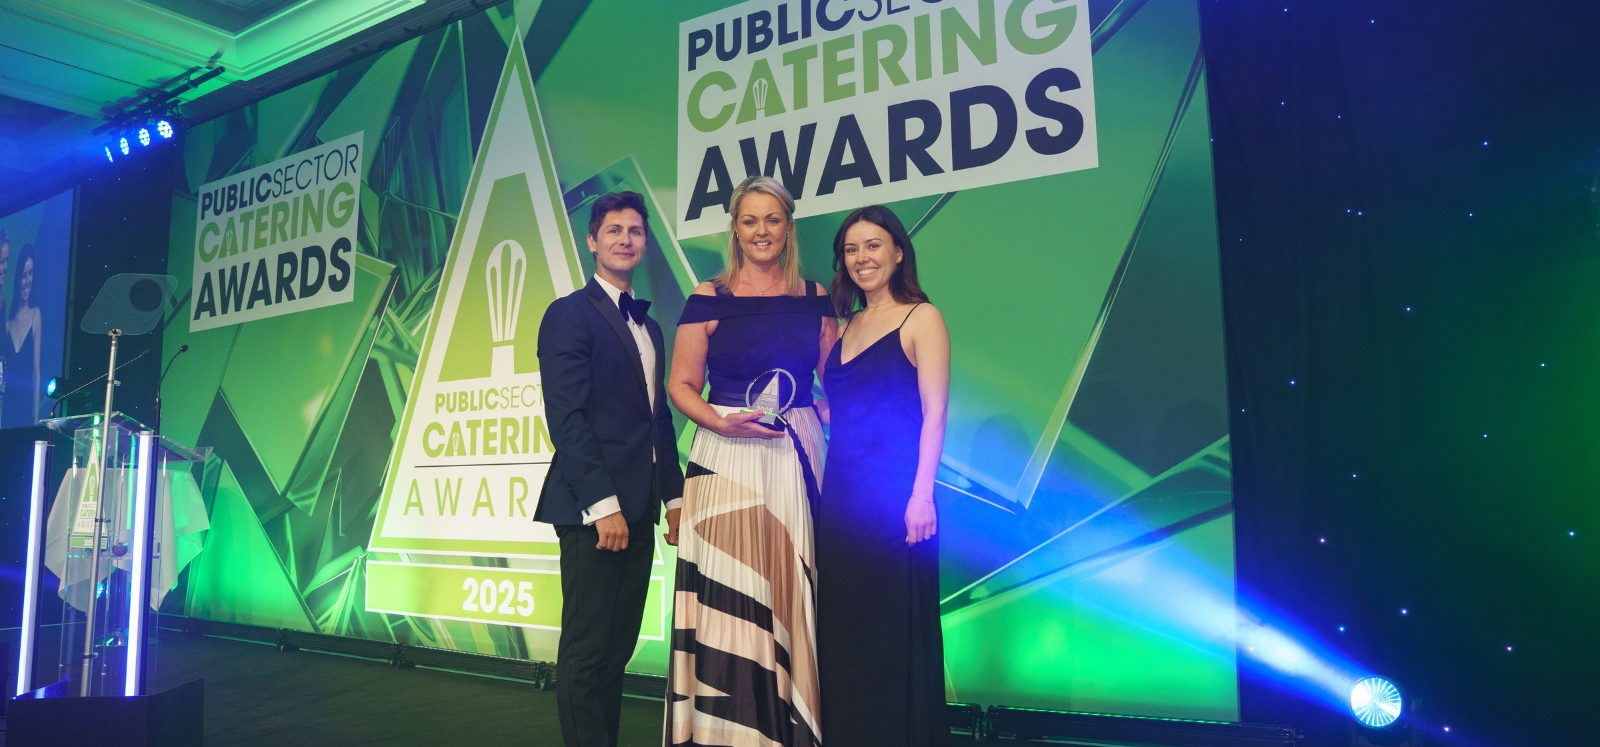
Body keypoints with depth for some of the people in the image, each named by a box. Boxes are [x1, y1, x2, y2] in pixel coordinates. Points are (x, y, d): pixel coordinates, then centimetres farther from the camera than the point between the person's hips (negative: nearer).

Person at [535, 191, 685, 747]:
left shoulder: (649, 327, 19)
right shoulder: (570, 315, -5)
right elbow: (566, 417, -14)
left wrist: (674, 496, 13)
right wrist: (602, 504, -19)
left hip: (639, 508, 8)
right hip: (594, 508, -7)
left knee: (618, 648, 13)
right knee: (587, 651, -1)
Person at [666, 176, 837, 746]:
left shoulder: (814, 297, 10)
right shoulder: (710, 297, 2)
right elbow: (681, 386, 1)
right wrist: (723, 422, -14)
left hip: (798, 458, 3)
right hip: (727, 458, -2)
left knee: (793, 592, 4)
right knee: (729, 597, -3)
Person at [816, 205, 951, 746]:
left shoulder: (921, 318, -2)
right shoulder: (847, 325, 16)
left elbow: (934, 412, -9)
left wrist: (921, 493, -17)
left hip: (893, 497, -6)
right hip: (840, 494, 6)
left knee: (896, 633, 0)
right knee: (844, 631, 11)